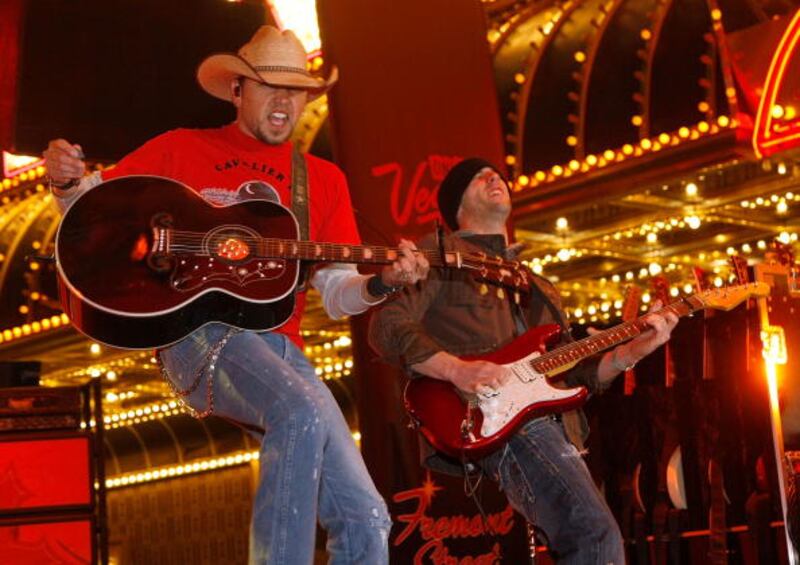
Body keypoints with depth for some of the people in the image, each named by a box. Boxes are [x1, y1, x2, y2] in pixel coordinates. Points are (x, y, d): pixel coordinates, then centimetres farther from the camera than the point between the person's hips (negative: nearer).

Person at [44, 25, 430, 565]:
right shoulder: (181, 149, 13)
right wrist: (70, 181, -7)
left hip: (279, 344, 4)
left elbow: (336, 293, 13)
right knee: (306, 411, -36)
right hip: (198, 331, -4)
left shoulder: (324, 180, 17)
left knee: (366, 520, -7)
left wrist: (382, 282, -8)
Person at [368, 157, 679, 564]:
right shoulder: (440, 254, 10)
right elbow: (387, 327, -3)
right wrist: (456, 369, -18)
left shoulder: (537, 287, 31)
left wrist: (632, 351, 8)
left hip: (549, 422, 8)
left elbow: (572, 374, 25)